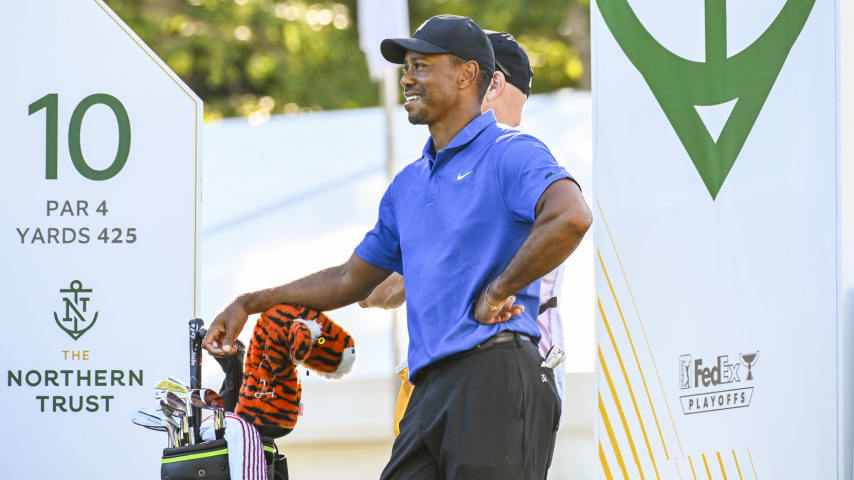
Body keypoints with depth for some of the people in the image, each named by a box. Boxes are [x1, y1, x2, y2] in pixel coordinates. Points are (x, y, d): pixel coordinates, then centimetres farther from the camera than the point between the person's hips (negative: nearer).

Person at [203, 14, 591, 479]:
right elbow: (352, 278, 32)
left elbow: (571, 218, -22)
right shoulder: (408, 184, 25)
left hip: (495, 375, -8)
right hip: (430, 391, 8)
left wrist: (495, 292, -16)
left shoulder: (510, 153, -2)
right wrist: (249, 304, 28)